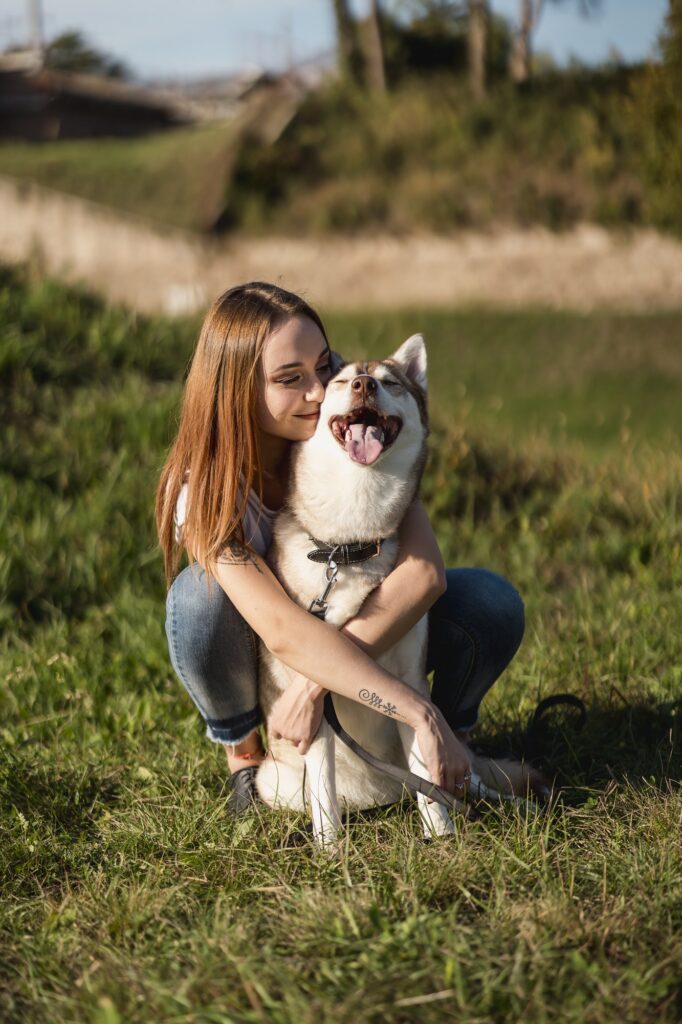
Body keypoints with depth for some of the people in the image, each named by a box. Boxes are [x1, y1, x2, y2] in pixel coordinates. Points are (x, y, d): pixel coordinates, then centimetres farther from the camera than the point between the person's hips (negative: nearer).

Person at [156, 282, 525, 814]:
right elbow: (284, 632, -42)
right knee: (199, 594, -36)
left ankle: (456, 741, 2)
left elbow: (423, 570, -34)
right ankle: (242, 750, -9)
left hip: (359, 628, 2)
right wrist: (419, 712, -49)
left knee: (492, 601, -26)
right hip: (260, 657, -2)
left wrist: (313, 686, -41)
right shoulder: (203, 489, -30)